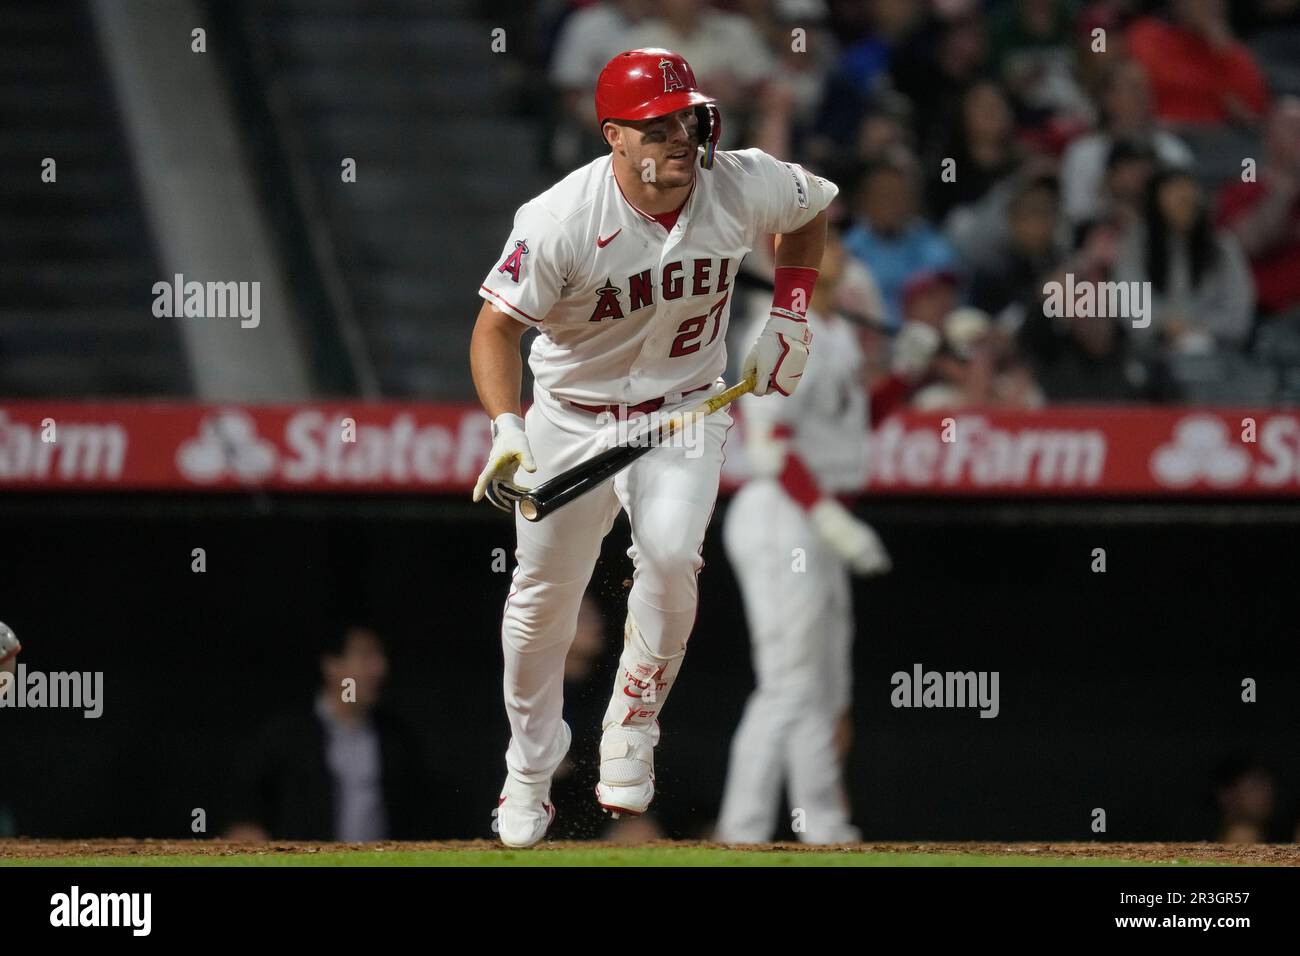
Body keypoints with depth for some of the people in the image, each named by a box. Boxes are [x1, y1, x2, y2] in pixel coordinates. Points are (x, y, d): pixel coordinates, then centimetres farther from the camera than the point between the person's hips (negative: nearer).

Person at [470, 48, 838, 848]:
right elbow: (498, 326, -19)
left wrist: (790, 318, 0)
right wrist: (506, 428, -34)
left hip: (685, 412, 1)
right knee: (542, 600, 7)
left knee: (671, 556, -25)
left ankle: (632, 728, -1)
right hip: (571, 419, -1)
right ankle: (531, 768, 30)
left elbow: (813, 210, 7)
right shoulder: (561, 221, -26)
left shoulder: (744, 186, -17)